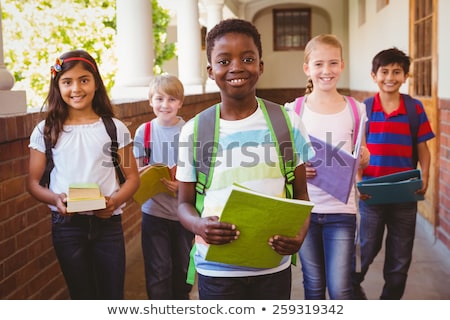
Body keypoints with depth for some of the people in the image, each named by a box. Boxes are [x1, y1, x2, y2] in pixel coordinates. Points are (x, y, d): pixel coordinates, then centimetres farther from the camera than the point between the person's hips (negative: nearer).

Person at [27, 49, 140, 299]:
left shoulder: (115, 128, 0)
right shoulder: (46, 131, 1)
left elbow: (132, 177, 3)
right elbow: (34, 182, 4)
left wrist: (115, 201, -16)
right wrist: (55, 199, -17)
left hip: (108, 222, 0)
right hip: (66, 224, 0)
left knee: (113, 296, 7)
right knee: (83, 296, 12)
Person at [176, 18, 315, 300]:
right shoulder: (194, 131, -4)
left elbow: (300, 194, 5)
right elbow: (185, 202, 3)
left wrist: (300, 233, -14)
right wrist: (199, 226, -19)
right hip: (217, 269, -1)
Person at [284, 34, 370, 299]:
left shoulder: (356, 110, 2)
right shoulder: (294, 110, -1)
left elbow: (362, 158, 13)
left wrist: (364, 157, -10)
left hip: (341, 209, 0)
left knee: (340, 289, -3)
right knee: (314, 285, 12)